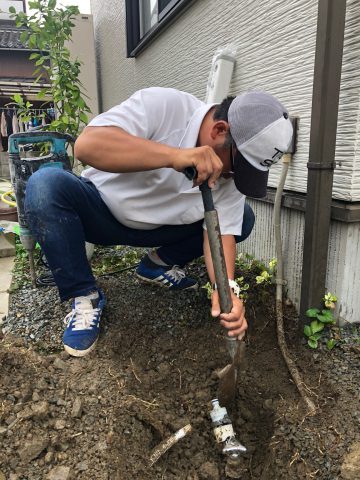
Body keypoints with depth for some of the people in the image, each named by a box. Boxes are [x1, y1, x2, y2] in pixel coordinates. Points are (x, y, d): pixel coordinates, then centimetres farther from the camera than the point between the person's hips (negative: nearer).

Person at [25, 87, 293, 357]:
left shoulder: (234, 169, -13)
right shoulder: (162, 106, -28)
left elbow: (221, 231, -16)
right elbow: (86, 145, -40)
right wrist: (175, 156, -50)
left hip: (158, 228, 4)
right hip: (101, 212, -3)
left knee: (244, 218, -8)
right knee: (45, 185, -33)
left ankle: (159, 264, 8)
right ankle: (85, 296, -16)